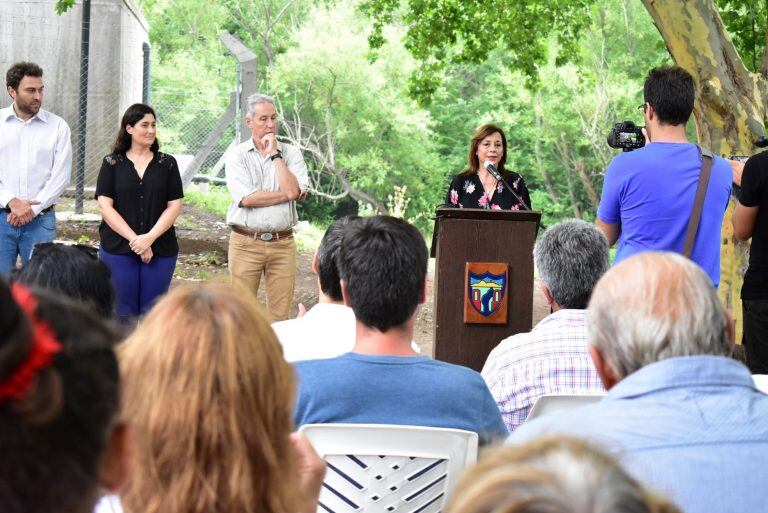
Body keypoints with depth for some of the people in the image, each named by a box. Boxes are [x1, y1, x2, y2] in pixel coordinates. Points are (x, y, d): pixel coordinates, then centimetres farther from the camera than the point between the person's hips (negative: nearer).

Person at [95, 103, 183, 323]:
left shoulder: (167, 163, 9)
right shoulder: (112, 163, 5)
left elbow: (174, 206, 2)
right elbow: (105, 206, -3)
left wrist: (150, 237, -11)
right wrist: (134, 239, -12)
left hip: (160, 251, 1)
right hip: (118, 249, -1)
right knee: (122, 314, -1)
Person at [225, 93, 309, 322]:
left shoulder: (291, 153, 7)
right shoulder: (236, 154, 3)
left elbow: (293, 191, -10)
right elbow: (246, 198, -11)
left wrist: (274, 154, -5)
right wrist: (286, 195, -8)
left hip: (282, 243, 1)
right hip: (246, 242, -1)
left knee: (280, 315, 2)